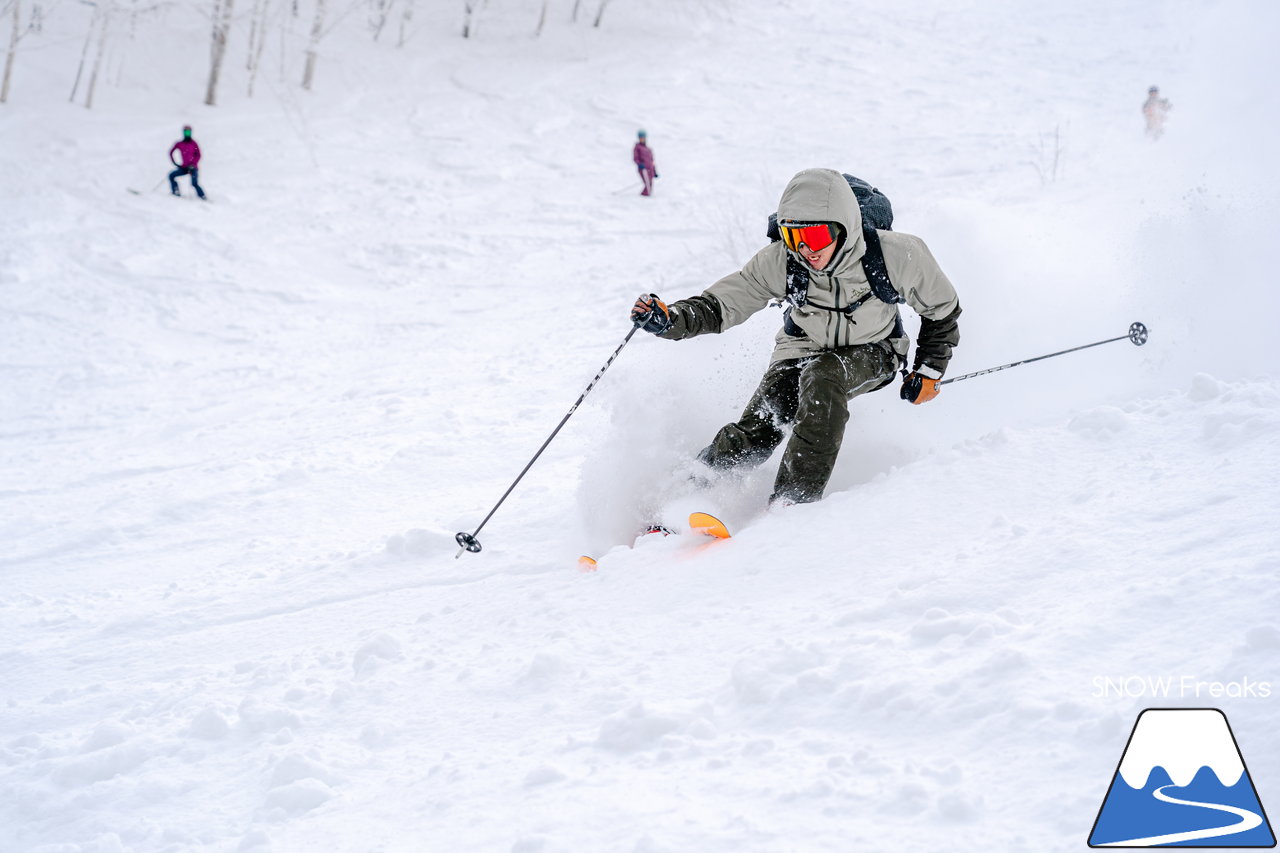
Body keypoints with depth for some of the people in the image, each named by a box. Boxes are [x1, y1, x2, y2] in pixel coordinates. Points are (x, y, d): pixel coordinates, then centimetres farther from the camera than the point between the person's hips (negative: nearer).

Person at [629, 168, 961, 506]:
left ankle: (794, 500, -31)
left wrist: (929, 370, -5)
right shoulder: (778, 262, -25)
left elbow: (942, 309, -8)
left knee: (822, 375, -36)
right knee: (755, 431, -22)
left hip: (871, 353, -1)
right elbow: (720, 305, -19)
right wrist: (671, 319, -37)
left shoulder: (897, 256, -28)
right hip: (805, 349, 1)